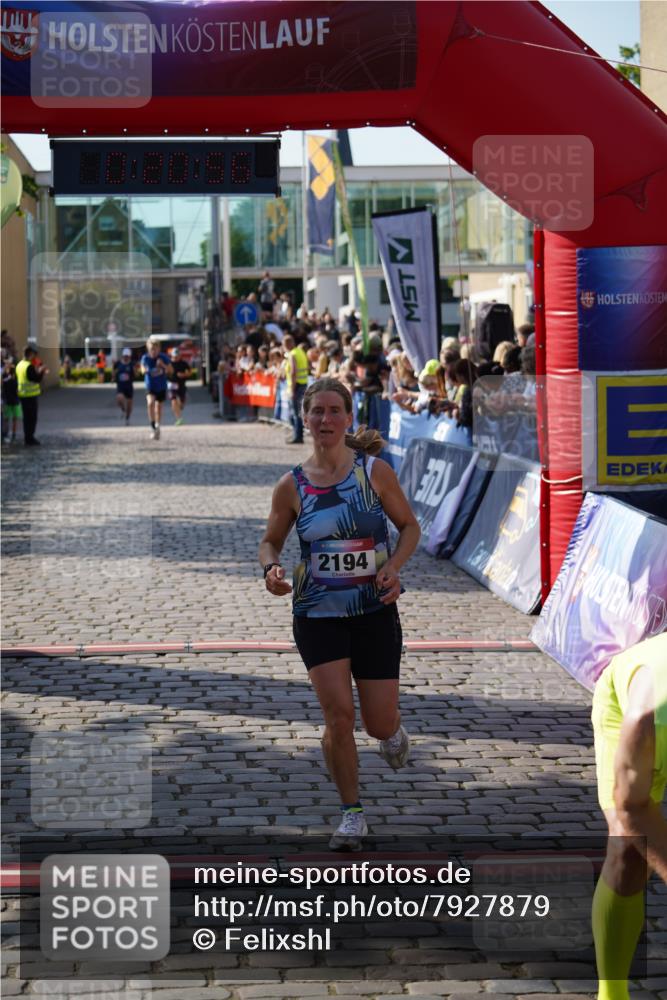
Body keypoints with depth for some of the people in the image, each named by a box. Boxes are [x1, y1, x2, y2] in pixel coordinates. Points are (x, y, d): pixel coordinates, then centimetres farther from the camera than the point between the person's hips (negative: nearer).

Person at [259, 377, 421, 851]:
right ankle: (352, 814, 8)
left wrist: (394, 565, -13)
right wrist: (272, 569, -12)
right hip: (317, 613, 0)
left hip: (375, 611, 0)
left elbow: (410, 526, 5)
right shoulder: (292, 486, -2)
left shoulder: (375, 471, -5)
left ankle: (394, 729, 41)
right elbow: (271, 541, 10)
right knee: (338, 714, -12)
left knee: (380, 724, 0)